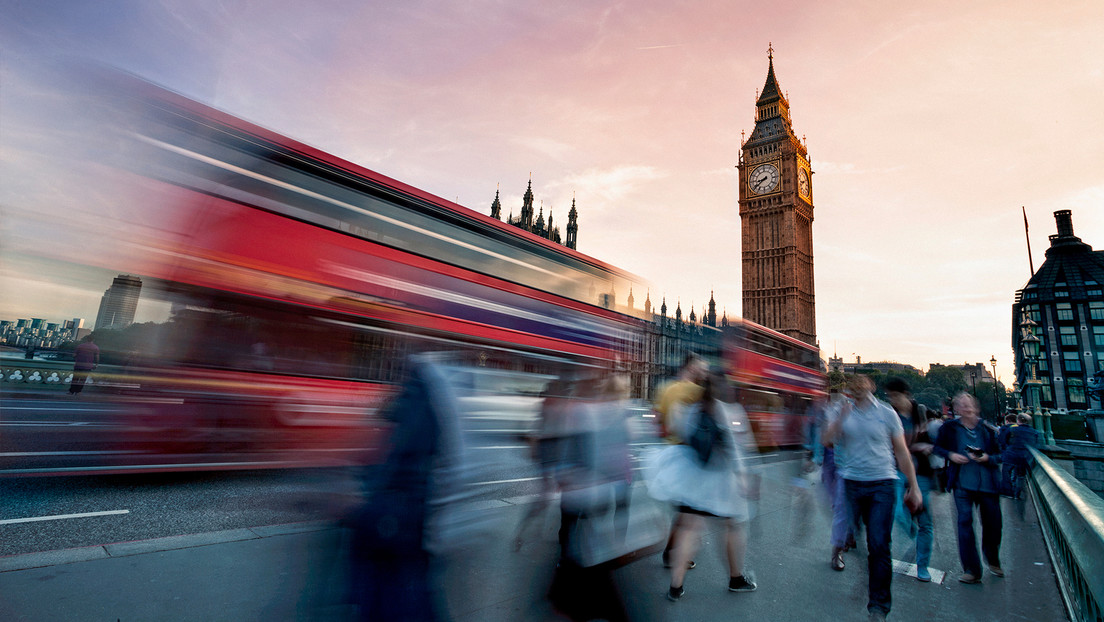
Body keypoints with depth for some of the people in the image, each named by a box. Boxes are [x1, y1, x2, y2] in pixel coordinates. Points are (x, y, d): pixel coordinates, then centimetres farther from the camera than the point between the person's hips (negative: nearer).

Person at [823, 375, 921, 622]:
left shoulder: (887, 413, 4)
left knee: (879, 545, -4)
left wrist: (914, 486, 7)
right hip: (851, 483, 2)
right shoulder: (843, 411, 7)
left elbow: (902, 452, 7)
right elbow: (828, 440, -2)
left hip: (882, 484, -1)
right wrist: (841, 417, -14)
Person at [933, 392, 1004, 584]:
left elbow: (999, 455, 6)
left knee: (992, 523, 11)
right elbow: (937, 448, 10)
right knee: (965, 521, -8)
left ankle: (993, 561, 40)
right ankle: (971, 570, 0)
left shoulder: (987, 428, 2)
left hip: (988, 482, 2)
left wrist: (987, 458, -14)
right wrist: (950, 455, -9)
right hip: (962, 483, -2)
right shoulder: (950, 428, 0)